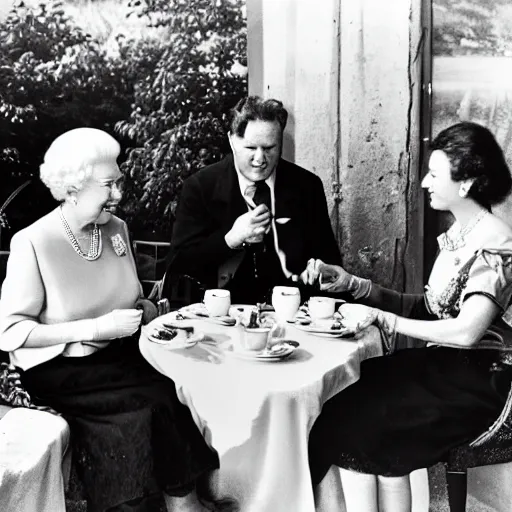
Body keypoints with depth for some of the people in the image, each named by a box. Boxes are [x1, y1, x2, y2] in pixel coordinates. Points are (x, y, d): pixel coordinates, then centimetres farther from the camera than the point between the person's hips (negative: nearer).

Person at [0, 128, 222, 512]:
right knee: (161, 400, -23)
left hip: (121, 357, 6)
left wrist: (154, 312, -6)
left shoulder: (117, 229, 6)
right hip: (58, 373, -5)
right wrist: (97, 328, -21)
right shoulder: (32, 243, -14)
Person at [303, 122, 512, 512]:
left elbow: (466, 331, -26)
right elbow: (425, 309, 11)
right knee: (352, 397, -13)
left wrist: (378, 316, -22)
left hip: (479, 381, -7)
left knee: (365, 419, -18)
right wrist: (350, 283, 3)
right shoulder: (458, 235, 10)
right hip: (445, 367, 7)